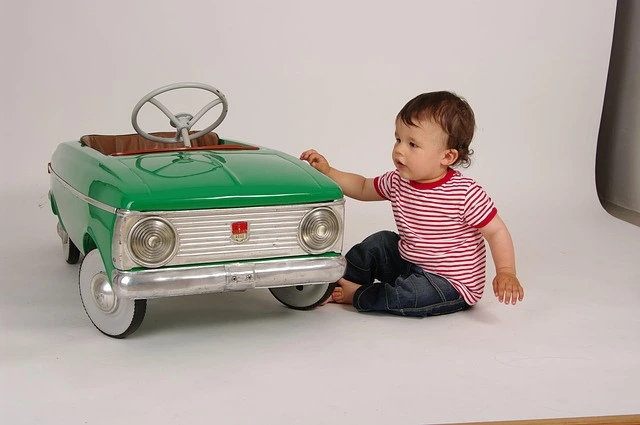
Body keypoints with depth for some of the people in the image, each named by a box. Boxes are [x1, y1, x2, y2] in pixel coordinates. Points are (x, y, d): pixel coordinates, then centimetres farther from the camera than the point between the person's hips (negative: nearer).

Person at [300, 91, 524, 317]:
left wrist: (506, 272, -30)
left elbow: (496, 231, -19)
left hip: (451, 285, -8)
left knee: (412, 295, -30)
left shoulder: (466, 194, -24)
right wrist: (328, 172, 5)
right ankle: (340, 283, 25)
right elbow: (363, 188, 15)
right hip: (409, 264, 8)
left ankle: (358, 295, -5)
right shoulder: (397, 182, -2)